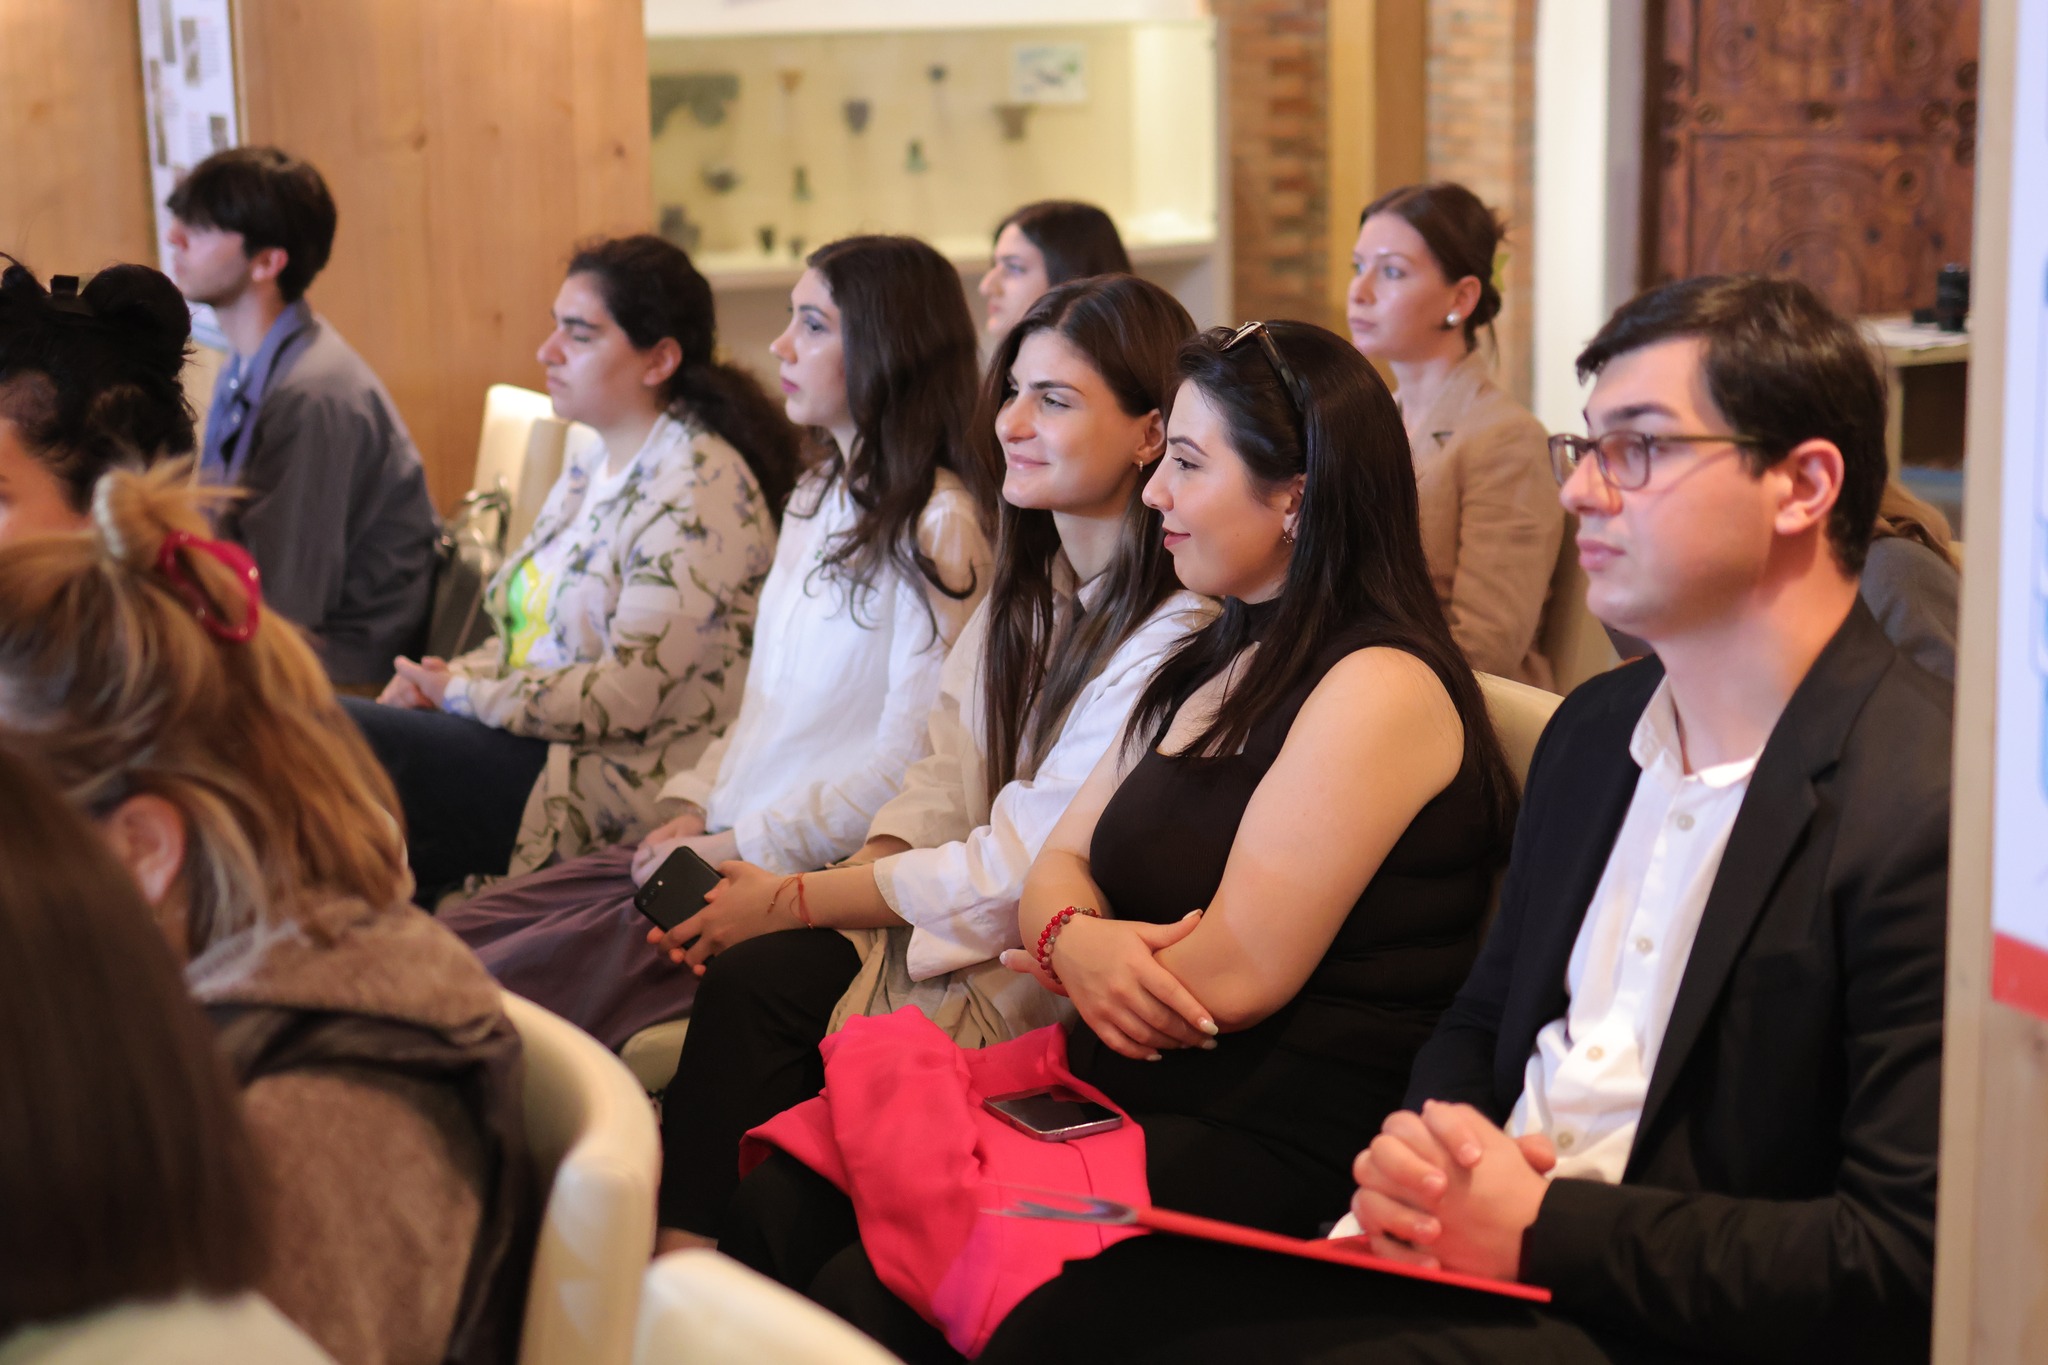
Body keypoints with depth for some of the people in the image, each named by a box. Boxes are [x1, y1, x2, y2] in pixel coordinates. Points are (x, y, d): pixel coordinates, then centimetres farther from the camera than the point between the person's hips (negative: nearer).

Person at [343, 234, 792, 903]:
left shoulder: (698, 487, -15)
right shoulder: (595, 462, 15)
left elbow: (625, 696, -20)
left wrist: (462, 694, -10)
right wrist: (440, 679, 0)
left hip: (619, 791, -9)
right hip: (534, 745, 9)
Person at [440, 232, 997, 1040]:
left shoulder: (940, 528, -12)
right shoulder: (817, 500, 18)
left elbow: (910, 765, -16)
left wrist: (736, 846, -15)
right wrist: (693, 805, 5)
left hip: (809, 875, -9)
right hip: (717, 846, 9)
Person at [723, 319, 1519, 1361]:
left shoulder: (1380, 688, -12)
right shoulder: (1210, 667, 18)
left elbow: (1231, 975, -17)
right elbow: (1057, 863, 16)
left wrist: (1067, 947, 2)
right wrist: (1075, 939, -9)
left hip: (1272, 1149, -8)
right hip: (1120, 1091, 9)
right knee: (775, 1210, -12)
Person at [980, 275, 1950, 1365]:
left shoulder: (1928, 810, -16)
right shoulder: (1591, 730, 13)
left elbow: (1907, 1257, -18)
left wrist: (1542, 1226, -16)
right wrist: (1414, 1153, -2)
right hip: (1452, 1255, 7)